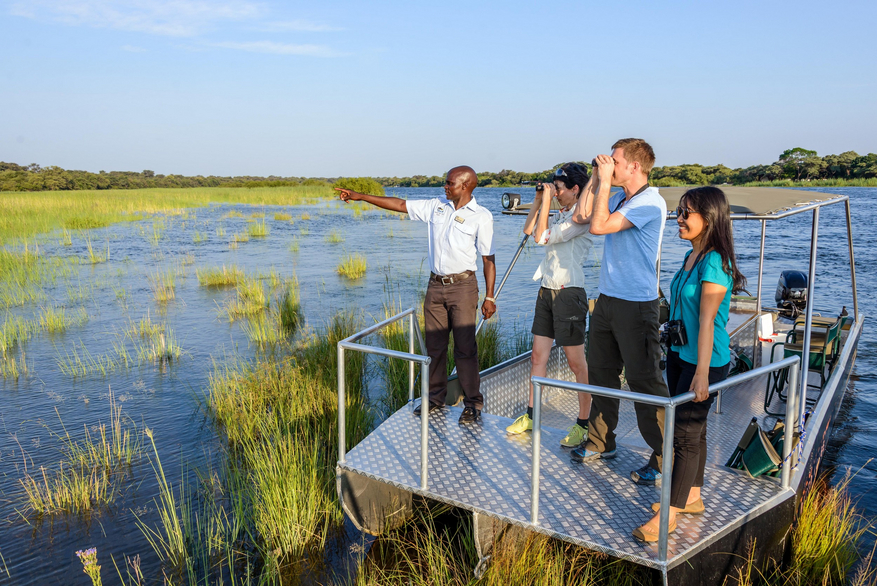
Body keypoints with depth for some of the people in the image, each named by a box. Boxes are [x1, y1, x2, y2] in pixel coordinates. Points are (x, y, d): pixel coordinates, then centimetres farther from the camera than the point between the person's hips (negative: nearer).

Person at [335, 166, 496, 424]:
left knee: (465, 347, -6)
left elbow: (488, 259, -5)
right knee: (434, 345, 10)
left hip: (462, 286, -5)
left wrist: (489, 297, -8)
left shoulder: (482, 216, -4)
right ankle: (436, 398, 22)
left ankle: (473, 403, 6)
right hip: (436, 285, 5)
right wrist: (360, 196, 10)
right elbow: (400, 204, 12)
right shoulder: (436, 206, 8)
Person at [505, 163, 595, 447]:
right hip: (547, 291, 9)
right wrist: (539, 198, 12)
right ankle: (531, 416, 22)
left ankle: (584, 424, 11)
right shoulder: (561, 214, 14)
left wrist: (547, 201, -12)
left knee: (576, 362, -1)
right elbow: (528, 229, 21)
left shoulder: (581, 217, -14)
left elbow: (543, 237, -19)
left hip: (568, 293, -9)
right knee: (538, 355, 12)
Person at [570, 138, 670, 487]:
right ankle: (601, 442, 32)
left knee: (644, 381, -3)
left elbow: (599, 226, -22)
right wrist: (598, 180, 13)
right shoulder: (618, 199, 11)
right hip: (607, 300, 9)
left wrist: (605, 182, -14)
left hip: (636, 305, -9)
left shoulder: (650, 203, -16)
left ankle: (664, 460, 9)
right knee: (601, 372, 17)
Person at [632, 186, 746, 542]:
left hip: (705, 362, -9)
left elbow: (707, 321, -24)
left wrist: (702, 373, -24)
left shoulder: (715, 263, -20)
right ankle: (691, 497, 32)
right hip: (679, 354, 9)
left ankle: (669, 514, 7)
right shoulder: (690, 256, 8)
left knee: (686, 432, -2)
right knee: (692, 428, 18)